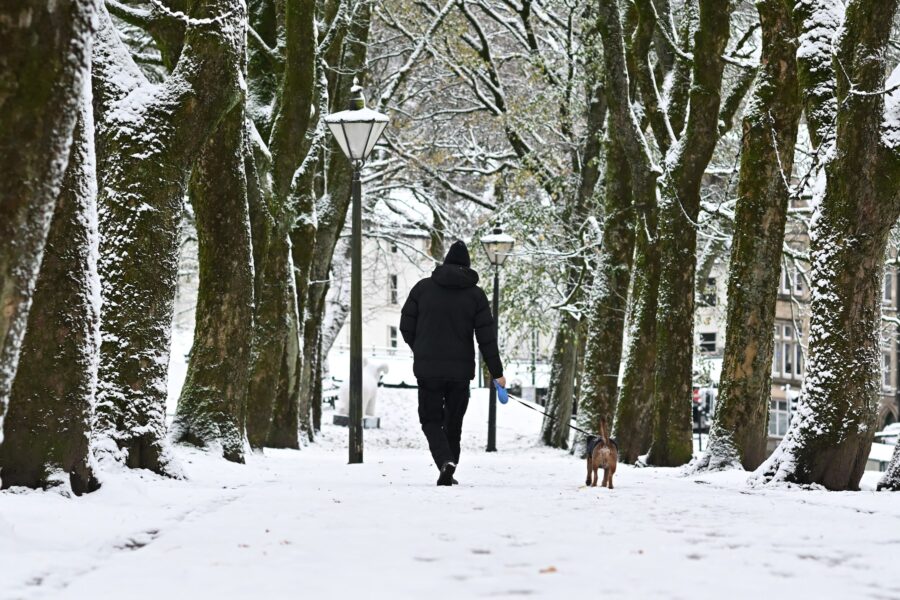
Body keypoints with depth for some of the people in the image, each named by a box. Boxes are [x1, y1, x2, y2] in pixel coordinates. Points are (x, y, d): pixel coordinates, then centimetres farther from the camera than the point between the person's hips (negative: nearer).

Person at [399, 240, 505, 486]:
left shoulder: (423, 287, 1)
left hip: (427, 368, 0)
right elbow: (487, 337, -2)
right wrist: (497, 372, 3)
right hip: (460, 370, 1)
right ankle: (447, 474, 14)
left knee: (431, 419, 7)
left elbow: (406, 327, 3)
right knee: (453, 422, 13)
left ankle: (445, 461, -18)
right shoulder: (475, 294, 0)